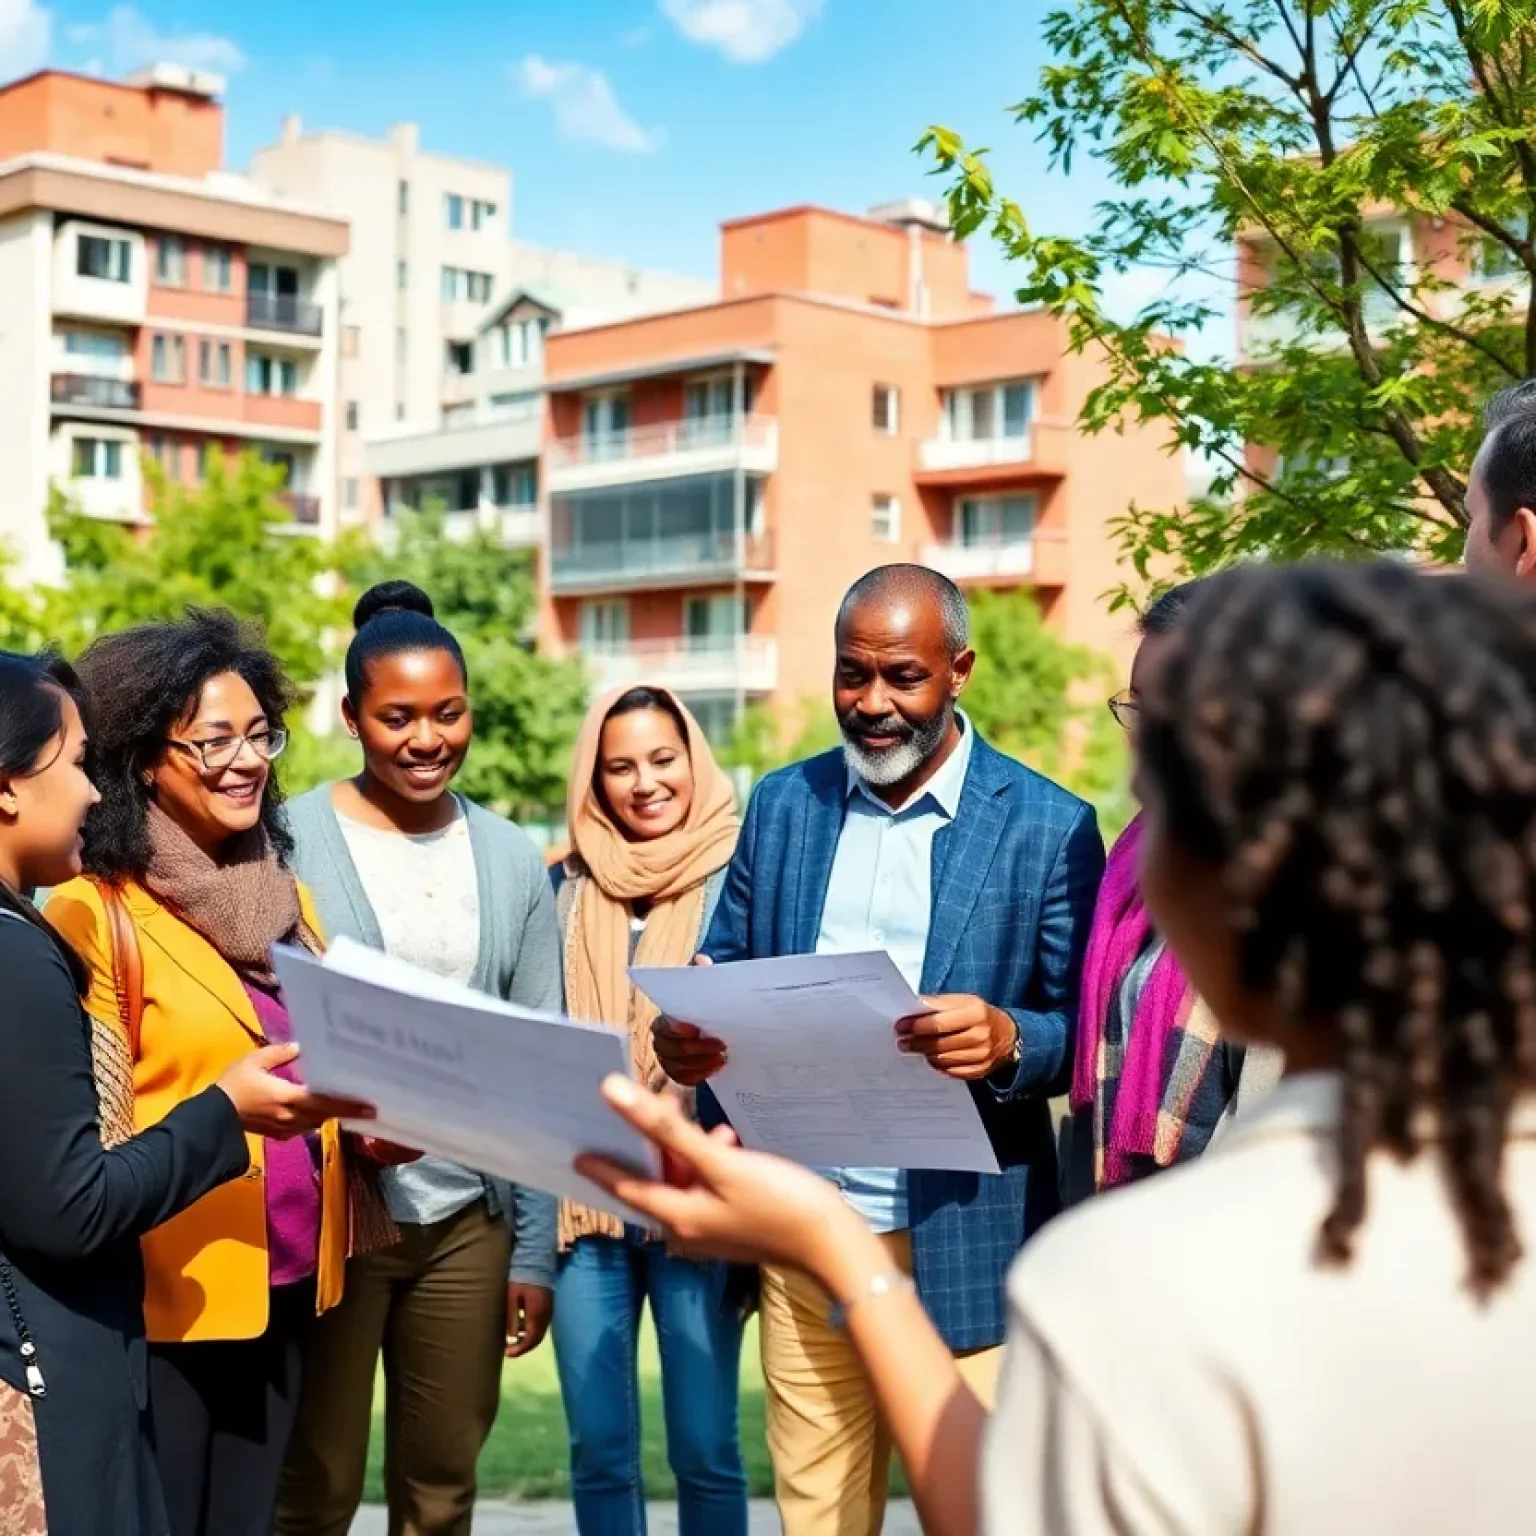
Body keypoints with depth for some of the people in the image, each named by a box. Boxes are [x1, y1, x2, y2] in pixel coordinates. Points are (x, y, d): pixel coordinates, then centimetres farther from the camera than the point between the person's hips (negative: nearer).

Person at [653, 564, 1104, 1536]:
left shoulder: (1049, 826, -5)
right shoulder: (784, 803, 7)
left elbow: (1085, 1032, -5)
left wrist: (1007, 1040, -27)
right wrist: (686, 1038, -13)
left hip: (961, 1243, -3)